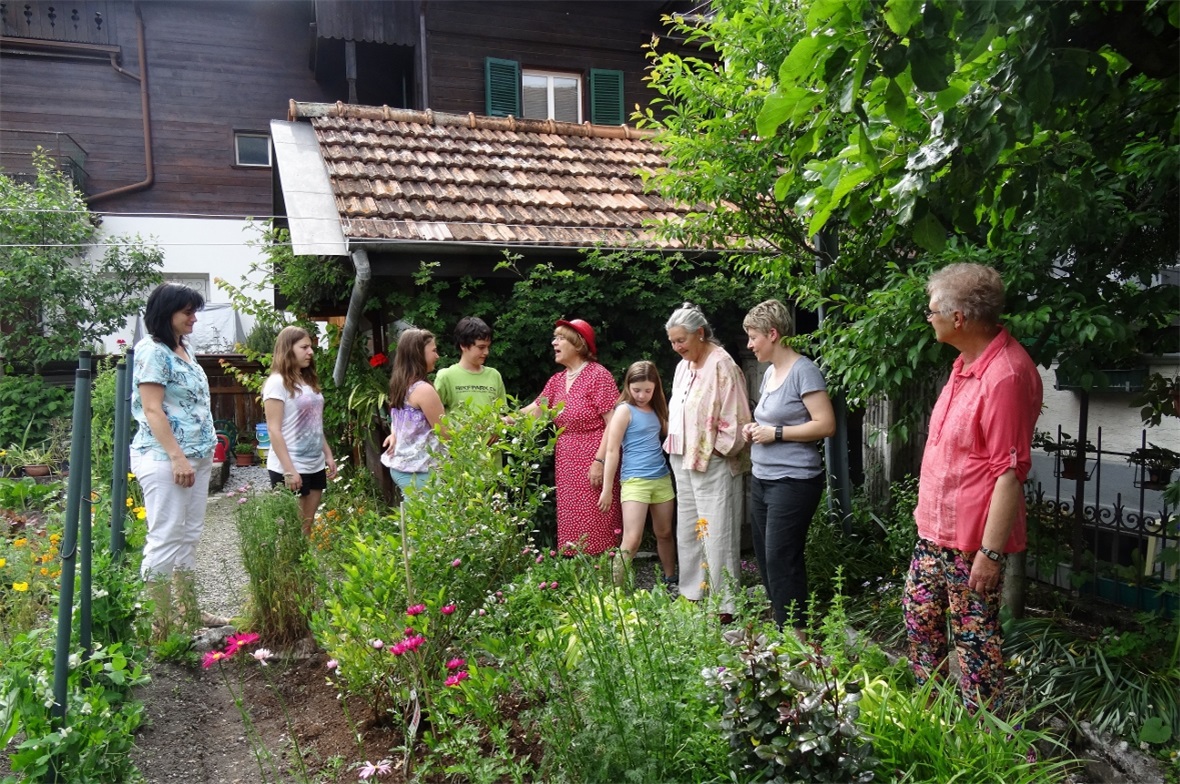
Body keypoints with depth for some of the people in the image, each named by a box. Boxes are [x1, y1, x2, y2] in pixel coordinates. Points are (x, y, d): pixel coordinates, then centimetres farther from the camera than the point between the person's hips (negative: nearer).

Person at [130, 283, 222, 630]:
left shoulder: (184, 350, 15)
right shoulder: (152, 351, -11)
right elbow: (152, 410, -17)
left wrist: (205, 451, 19)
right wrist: (177, 457, -20)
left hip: (197, 457, 9)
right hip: (165, 459, -9)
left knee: (189, 536, 14)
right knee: (165, 539, -4)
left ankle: (187, 609, 24)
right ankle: (160, 624, 4)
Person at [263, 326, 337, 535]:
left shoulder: (309, 381, 13)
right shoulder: (277, 383, -11)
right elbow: (274, 430, -15)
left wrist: (328, 455, 14)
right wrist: (289, 470, -19)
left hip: (315, 465, 7)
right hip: (290, 469, -7)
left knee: (307, 528, 11)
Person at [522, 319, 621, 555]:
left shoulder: (598, 375, -10)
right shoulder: (556, 380, 13)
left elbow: (613, 424, -15)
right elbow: (533, 410, 12)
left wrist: (600, 461, -20)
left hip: (594, 464, -8)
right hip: (567, 466, 8)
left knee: (595, 531, -4)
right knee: (571, 530, 11)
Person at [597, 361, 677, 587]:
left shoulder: (655, 409, 9)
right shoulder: (625, 410, -8)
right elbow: (612, 451, -9)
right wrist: (607, 489, -10)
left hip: (662, 478, 6)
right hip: (635, 481, -6)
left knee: (665, 533, 16)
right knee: (632, 540, -11)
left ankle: (670, 580, 31)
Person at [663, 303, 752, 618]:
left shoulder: (721, 365, -14)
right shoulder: (683, 367, 13)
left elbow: (734, 418, -16)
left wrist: (717, 451, -12)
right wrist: (675, 447, 10)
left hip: (713, 463, -9)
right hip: (684, 461, 9)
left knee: (717, 534, -3)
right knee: (688, 531, 15)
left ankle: (725, 604, 7)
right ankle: (692, 593, 28)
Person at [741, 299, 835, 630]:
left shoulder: (803, 371, -13)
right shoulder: (770, 371, 14)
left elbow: (825, 425, -18)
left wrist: (775, 433, -17)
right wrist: (755, 429, 8)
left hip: (793, 482, -9)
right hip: (762, 479, 9)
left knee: (781, 560, -7)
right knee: (765, 557, 12)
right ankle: (777, 626, 24)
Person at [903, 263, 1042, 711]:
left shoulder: (1006, 376, -24)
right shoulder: (967, 363, 7)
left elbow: (1011, 472, -24)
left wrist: (991, 552, -23)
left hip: (972, 540, -10)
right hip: (936, 529, 10)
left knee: (975, 639, 4)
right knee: (919, 616, 21)